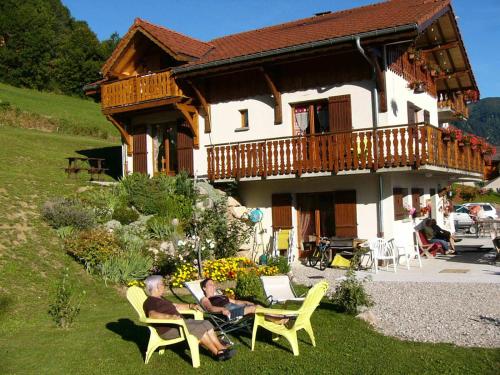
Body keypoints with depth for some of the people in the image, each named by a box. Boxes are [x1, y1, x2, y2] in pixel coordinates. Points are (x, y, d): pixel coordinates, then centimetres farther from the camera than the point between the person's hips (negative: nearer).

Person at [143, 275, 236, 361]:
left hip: (178, 322, 10)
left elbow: (176, 306, 30)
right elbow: (152, 314, -30)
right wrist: (170, 316, -43)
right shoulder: (150, 301, -10)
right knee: (199, 329, -22)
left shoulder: (160, 299, 23)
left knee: (206, 324, -5)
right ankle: (218, 353, -13)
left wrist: (191, 306, 17)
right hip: (167, 330, -10)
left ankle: (221, 348, -8)